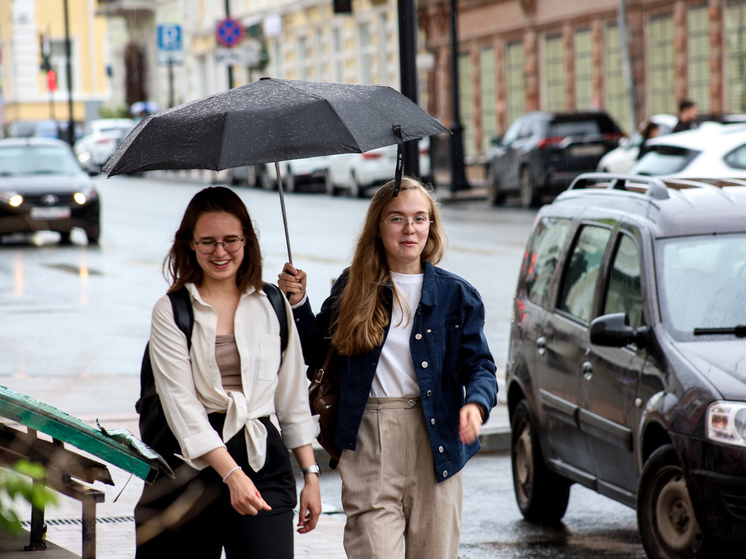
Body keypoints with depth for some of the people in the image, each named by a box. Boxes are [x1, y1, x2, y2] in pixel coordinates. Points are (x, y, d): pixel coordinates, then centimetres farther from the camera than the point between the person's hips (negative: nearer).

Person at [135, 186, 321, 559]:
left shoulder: (273, 305, 10)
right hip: (192, 465, -1)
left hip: (262, 459, 2)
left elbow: (293, 397, 16)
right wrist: (231, 473, -20)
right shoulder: (171, 312, 1)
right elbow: (181, 404, -9)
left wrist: (310, 474, 11)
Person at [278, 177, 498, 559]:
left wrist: (476, 403, -18)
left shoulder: (456, 294, 5)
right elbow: (315, 354, 16)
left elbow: (480, 365, 3)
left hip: (435, 442, 0)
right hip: (368, 443, 0)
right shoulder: (352, 289, 9)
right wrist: (297, 303, 2)